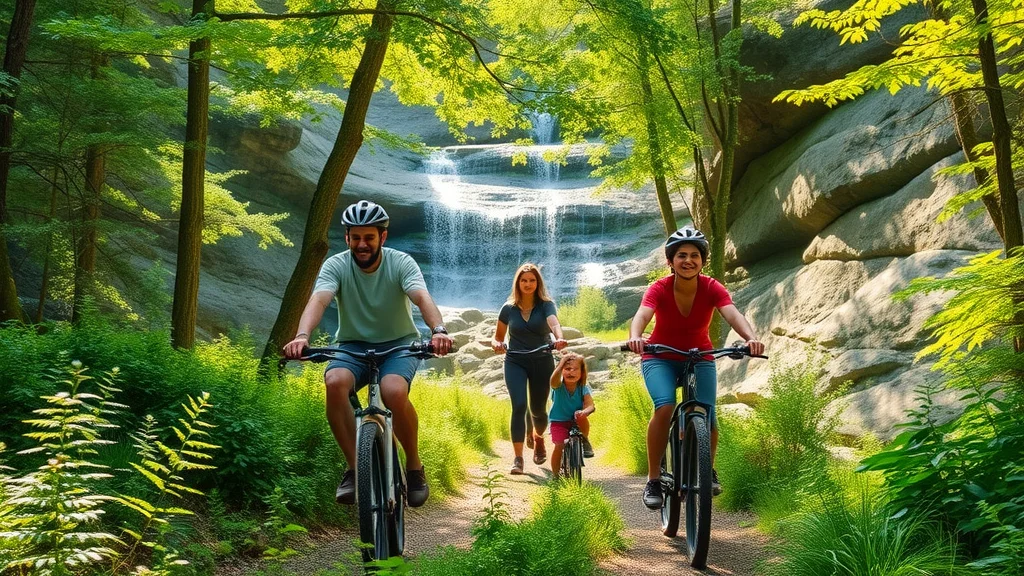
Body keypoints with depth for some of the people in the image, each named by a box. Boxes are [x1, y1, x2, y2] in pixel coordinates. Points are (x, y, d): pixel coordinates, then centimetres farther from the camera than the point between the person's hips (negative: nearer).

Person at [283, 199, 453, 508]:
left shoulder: (401, 263, -11)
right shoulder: (336, 265, -9)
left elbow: (422, 297, -29)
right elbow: (318, 300, -27)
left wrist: (438, 330, -51)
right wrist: (302, 336, -48)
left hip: (399, 345, -1)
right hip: (353, 346, 1)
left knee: (394, 392, -34)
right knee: (335, 383, -33)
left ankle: (414, 466, -7)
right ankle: (354, 468, -16)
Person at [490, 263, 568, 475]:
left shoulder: (546, 305, -3)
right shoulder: (509, 308, 2)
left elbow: (554, 323, -24)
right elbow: (498, 336, 11)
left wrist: (559, 339, -46)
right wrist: (497, 344, -13)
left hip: (542, 362, 0)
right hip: (515, 362, 0)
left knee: (538, 409, 10)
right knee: (519, 406, -17)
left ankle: (539, 438, 45)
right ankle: (518, 458, -15)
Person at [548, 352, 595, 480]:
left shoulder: (583, 388, -11)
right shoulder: (559, 386, -14)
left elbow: (590, 405, -25)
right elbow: (554, 380, -39)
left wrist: (584, 411, -47)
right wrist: (561, 365, -51)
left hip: (576, 421, 1)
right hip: (559, 422, -1)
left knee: (581, 417, -32)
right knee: (558, 445, -21)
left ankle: (585, 441, -6)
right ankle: (555, 474, 2)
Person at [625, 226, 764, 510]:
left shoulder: (712, 289, -17)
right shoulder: (659, 289, -21)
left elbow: (733, 315, -34)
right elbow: (642, 315, -38)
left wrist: (751, 338, -54)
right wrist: (635, 337, -61)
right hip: (660, 358, -2)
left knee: (707, 416, -15)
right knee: (664, 407, -28)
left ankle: (708, 470, 17)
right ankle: (653, 480, -14)